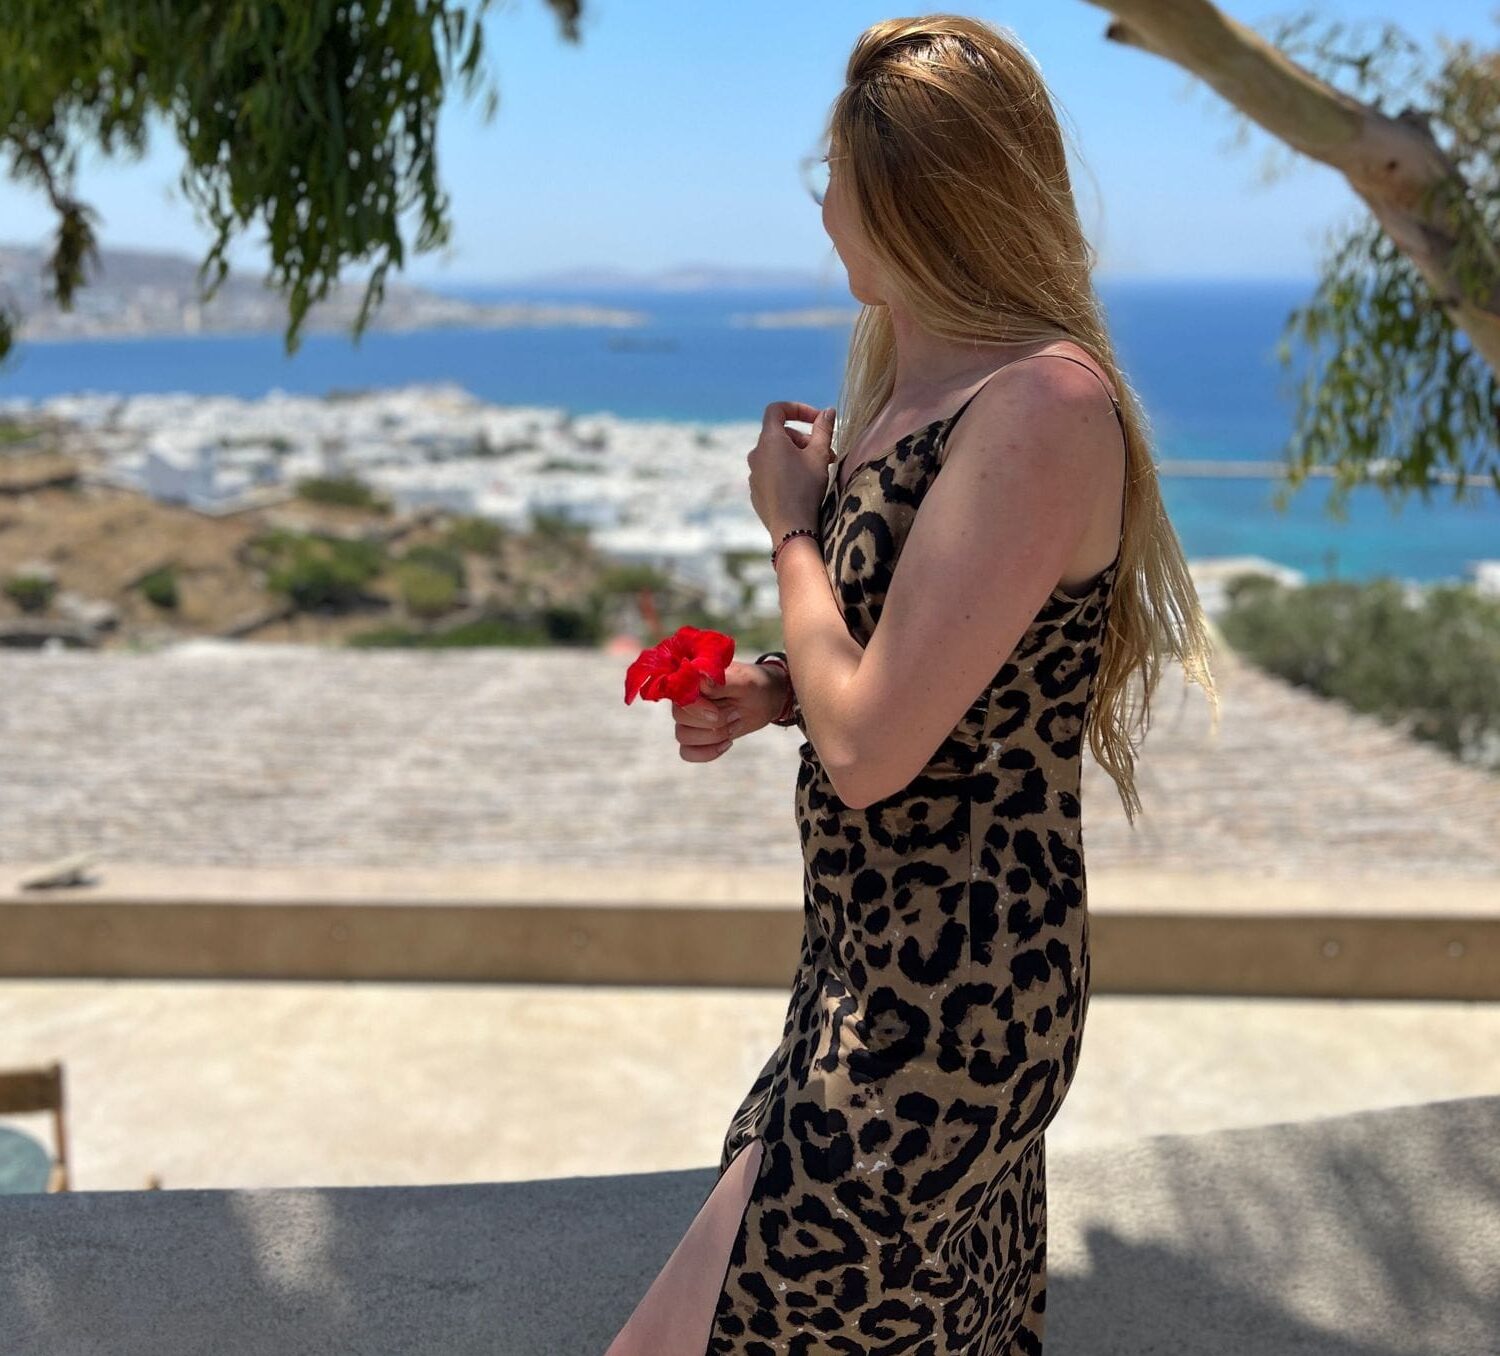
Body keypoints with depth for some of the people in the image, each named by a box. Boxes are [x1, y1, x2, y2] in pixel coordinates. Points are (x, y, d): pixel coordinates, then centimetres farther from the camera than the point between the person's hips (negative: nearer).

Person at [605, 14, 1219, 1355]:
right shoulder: (916, 389, 7)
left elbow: (869, 749, -26)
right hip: (886, 960, 9)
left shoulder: (1048, 404, -22)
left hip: (945, 996, -9)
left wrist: (793, 524, -10)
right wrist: (765, 693, 1)